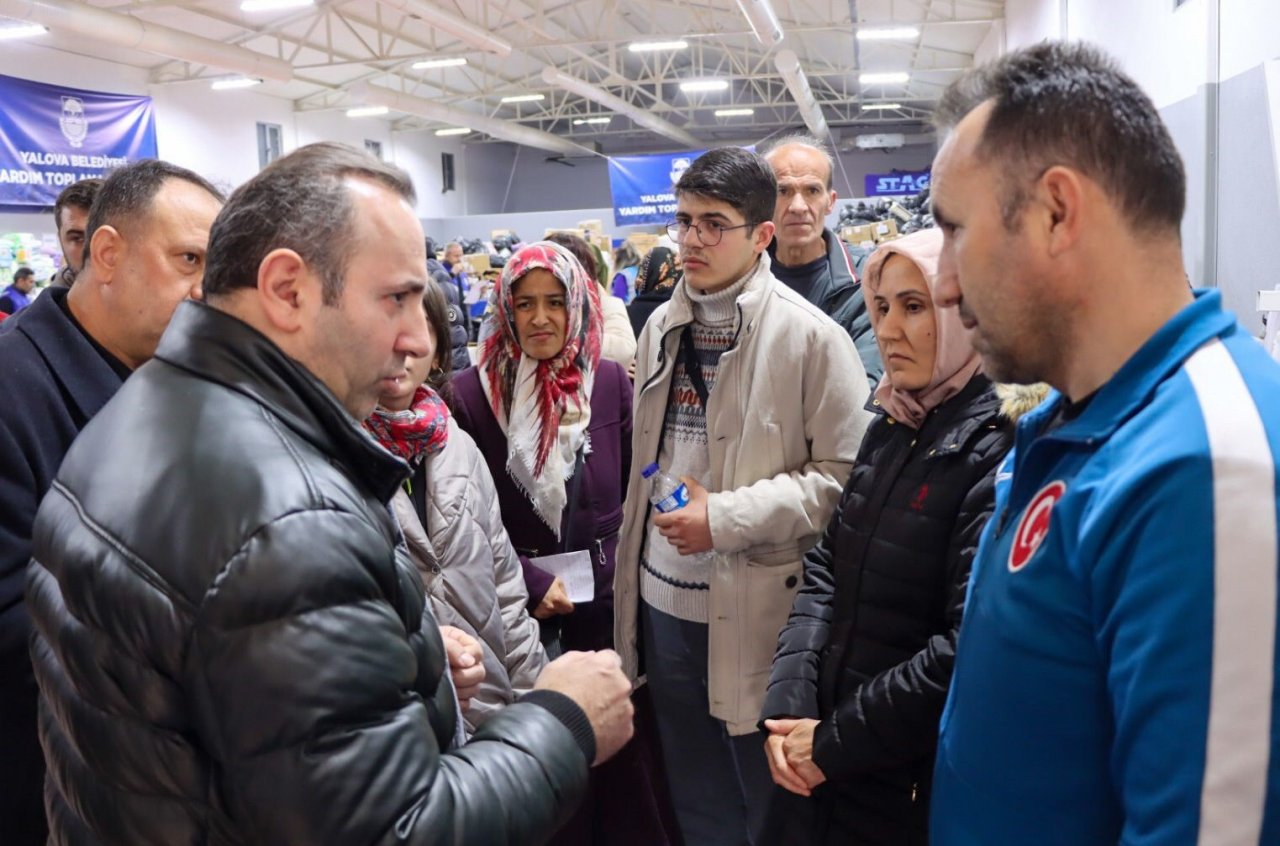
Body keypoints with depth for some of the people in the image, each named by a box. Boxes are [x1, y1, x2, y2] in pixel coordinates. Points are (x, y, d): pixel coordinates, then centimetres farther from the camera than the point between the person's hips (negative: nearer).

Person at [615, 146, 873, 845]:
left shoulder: (811, 337, -12)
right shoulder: (661, 327, 7)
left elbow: (843, 474, -14)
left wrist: (727, 517, -19)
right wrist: (627, 571, 15)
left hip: (754, 611, -5)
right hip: (663, 602, 6)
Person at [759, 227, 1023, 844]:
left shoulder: (998, 452, -19)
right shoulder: (891, 428, 5)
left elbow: (969, 648, -24)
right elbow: (825, 569, 5)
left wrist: (836, 743, -16)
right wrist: (786, 705, -7)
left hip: (924, 786, -6)